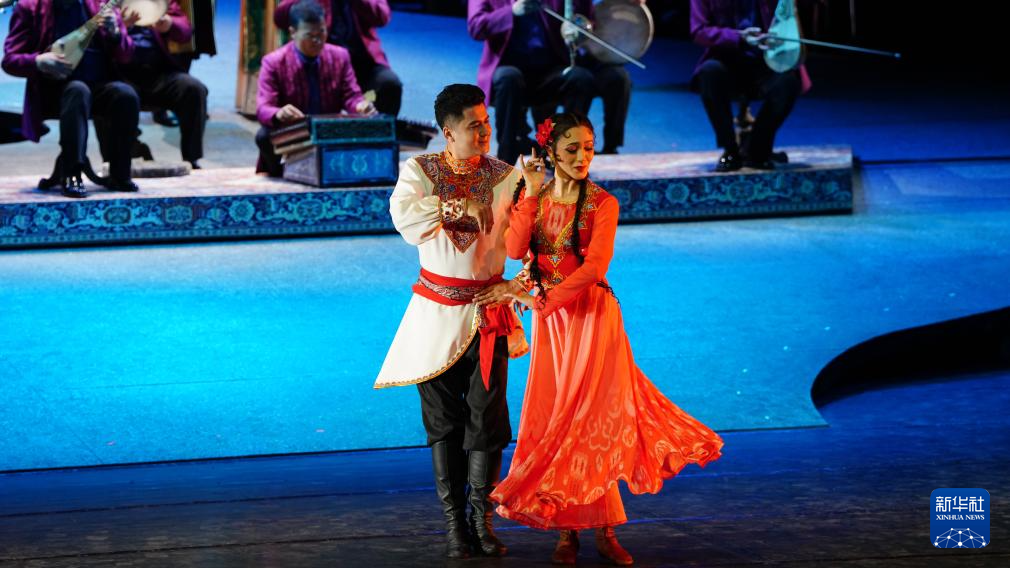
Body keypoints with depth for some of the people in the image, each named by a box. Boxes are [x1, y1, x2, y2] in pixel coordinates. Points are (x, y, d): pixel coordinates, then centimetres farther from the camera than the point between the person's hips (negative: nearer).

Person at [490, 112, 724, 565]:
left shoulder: (602, 203, -5)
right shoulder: (532, 198, 6)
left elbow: (594, 266, -15)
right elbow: (515, 250, -10)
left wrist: (542, 302, -18)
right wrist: (532, 194, -14)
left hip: (591, 315, -3)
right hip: (548, 318, 3)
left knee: (591, 416, -4)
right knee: (554, 415, 1)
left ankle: (603, 530, 0)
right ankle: (566, 530, 4)